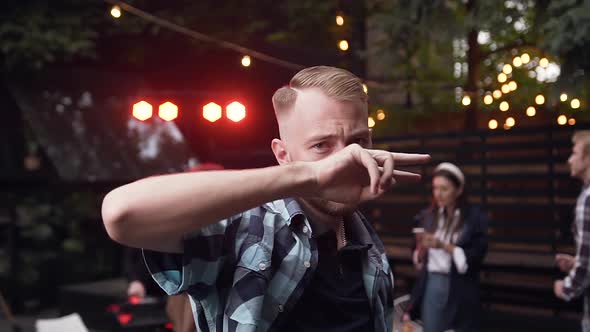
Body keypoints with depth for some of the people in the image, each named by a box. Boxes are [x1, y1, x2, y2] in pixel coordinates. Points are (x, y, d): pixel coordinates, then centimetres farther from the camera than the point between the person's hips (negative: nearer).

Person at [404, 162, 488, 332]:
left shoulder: (475, 218, -5)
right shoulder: (427, 216, 6)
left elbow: (475, 258, -10)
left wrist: (444, 246, -17)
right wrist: (421, 249, -6)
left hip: (460, 291, -3)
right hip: (430, 286, 3)